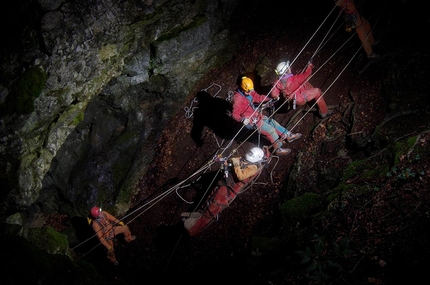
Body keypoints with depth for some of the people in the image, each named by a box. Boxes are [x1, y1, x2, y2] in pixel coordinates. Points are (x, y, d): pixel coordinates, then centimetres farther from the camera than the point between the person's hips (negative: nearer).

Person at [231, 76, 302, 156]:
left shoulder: (250, 92, -2)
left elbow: (258, 98, 11)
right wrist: (242, 119, -46)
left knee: (272, 122, 14)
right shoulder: (238, 99, -26)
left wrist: (269, 99, -3)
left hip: (256, 115, 9)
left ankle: (288, 135, 29)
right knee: (271, 129, -9)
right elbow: (235, 114, -28)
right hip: (250, 121, -9)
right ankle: (278, 149, 3)